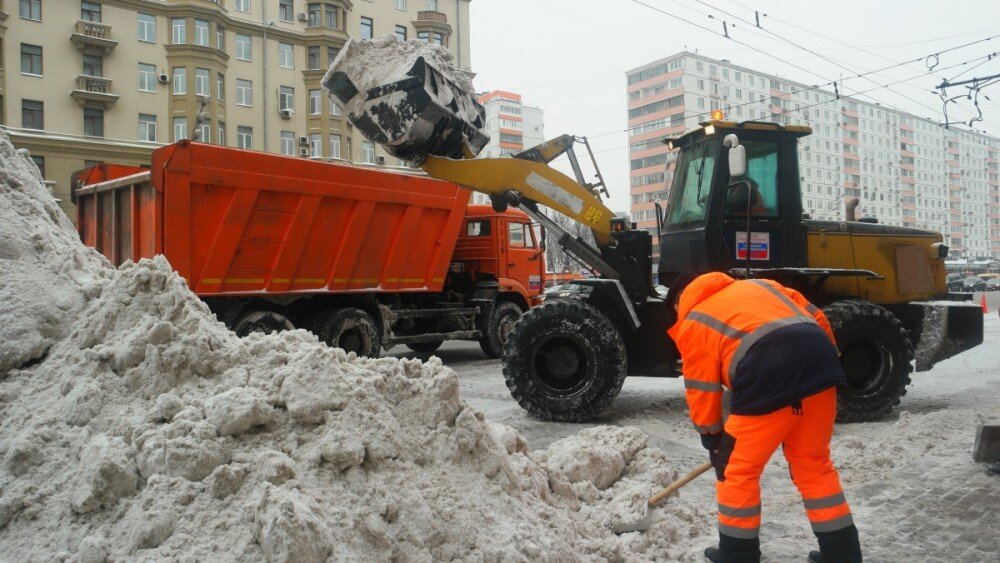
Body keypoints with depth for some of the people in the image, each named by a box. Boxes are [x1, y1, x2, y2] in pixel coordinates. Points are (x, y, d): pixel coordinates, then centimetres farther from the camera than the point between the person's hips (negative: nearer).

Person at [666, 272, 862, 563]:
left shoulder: (691, 323, 17)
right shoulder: (756, 284, 32)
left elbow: (701, 388, 16)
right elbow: (817, 318, 25)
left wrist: (711, 436, 27)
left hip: (769, 378, -6)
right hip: (818, 359, 6)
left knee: (739, 469, 13)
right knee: (814, 464, 21)